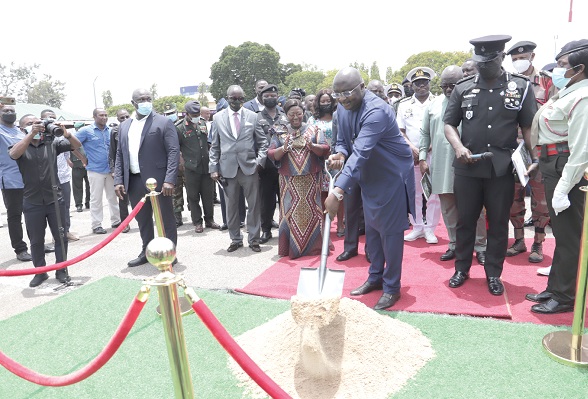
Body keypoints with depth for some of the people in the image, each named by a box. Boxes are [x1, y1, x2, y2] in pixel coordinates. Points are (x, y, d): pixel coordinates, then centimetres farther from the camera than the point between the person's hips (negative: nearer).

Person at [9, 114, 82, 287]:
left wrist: (66, 133, -23)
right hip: (32, 202, 0)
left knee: (61, 237, 5)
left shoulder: (52, 142, 4)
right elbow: (13, 154, -21)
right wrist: (32, 134, -27)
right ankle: (40, 272, 23)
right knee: (36, 240, 9)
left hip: (55, 199, 0)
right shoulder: (20, 146, 2)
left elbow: (77, 145, -4)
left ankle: (61, 270, 18)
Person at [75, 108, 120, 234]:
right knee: (96, 199, 1)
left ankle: (116, 221, 20)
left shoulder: (110, 131, 8)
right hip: (95, 170, -4)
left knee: (113, 197, 10)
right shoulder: (86, 131, -5)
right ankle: (96, 225, 8)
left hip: (110, 170, 4)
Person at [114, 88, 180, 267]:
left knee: (166, 219, 4)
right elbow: (119, 155, 16)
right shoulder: (124, 126, 14)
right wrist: (118, 180, 6)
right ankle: (146, 252, 30)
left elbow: (174, 152, -10)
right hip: (134, 181, 6)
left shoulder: (164, 122, -3)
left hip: (158, 180, -5)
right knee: (142, 219, 15)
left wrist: (169, 179, -18)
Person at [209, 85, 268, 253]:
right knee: (231, 206, 8)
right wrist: (214, 168, 2)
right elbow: (215, 146, 8)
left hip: (249, 167, 0)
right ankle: (235, 239, 22)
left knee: (254, 205, 4)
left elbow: (262, 142, 8)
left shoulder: (252, 116, 5)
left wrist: (259, 160, -6)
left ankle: (253, 239, 17)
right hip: (228, 168, 1)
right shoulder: (218, 118, 6)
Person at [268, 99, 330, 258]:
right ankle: (292, 247, 14)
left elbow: (325, 149, -1)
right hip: (289, 181, 1)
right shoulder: (280, 133, 7)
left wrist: (313, 146, -20)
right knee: (291, 211, 3)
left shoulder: (313, 130, 6)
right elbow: (271, 155, 0)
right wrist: (283, 149, -19)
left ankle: (314, 246, 14)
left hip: (311, 179, 0)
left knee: (312, 210, 3)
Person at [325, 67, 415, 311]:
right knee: (371, 229, 16)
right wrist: (340, 154, -19)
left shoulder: (376, 111, -30)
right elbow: (343, 141, 8)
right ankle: (375, 277, 31)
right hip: (369, 176, 8)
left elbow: (360, 153, -41)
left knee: (390, 230, -1)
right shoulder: (342, 109, -3)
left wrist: (337, 191, -50)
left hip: (392, 175, -8)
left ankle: (391, 287, 13)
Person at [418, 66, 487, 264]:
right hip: (440, 165, 4)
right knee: (448, 208, 10)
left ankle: (480, 247, 15)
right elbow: (425, 133, 14)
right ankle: (454, 244, 23)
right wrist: (422, 157, 9)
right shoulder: (434, 104, 10)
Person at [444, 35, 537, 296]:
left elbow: (529, 127, 4)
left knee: (498, 223, 8)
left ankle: (493, 273, 24)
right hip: (467, 167, 1)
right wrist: (458, 147, -13)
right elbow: (449, 123, 5)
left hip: (502, 168, 0)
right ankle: (462, 268, 26)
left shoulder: (521, 87, 3)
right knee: (465, 220, 10)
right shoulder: (463, 88, 4)